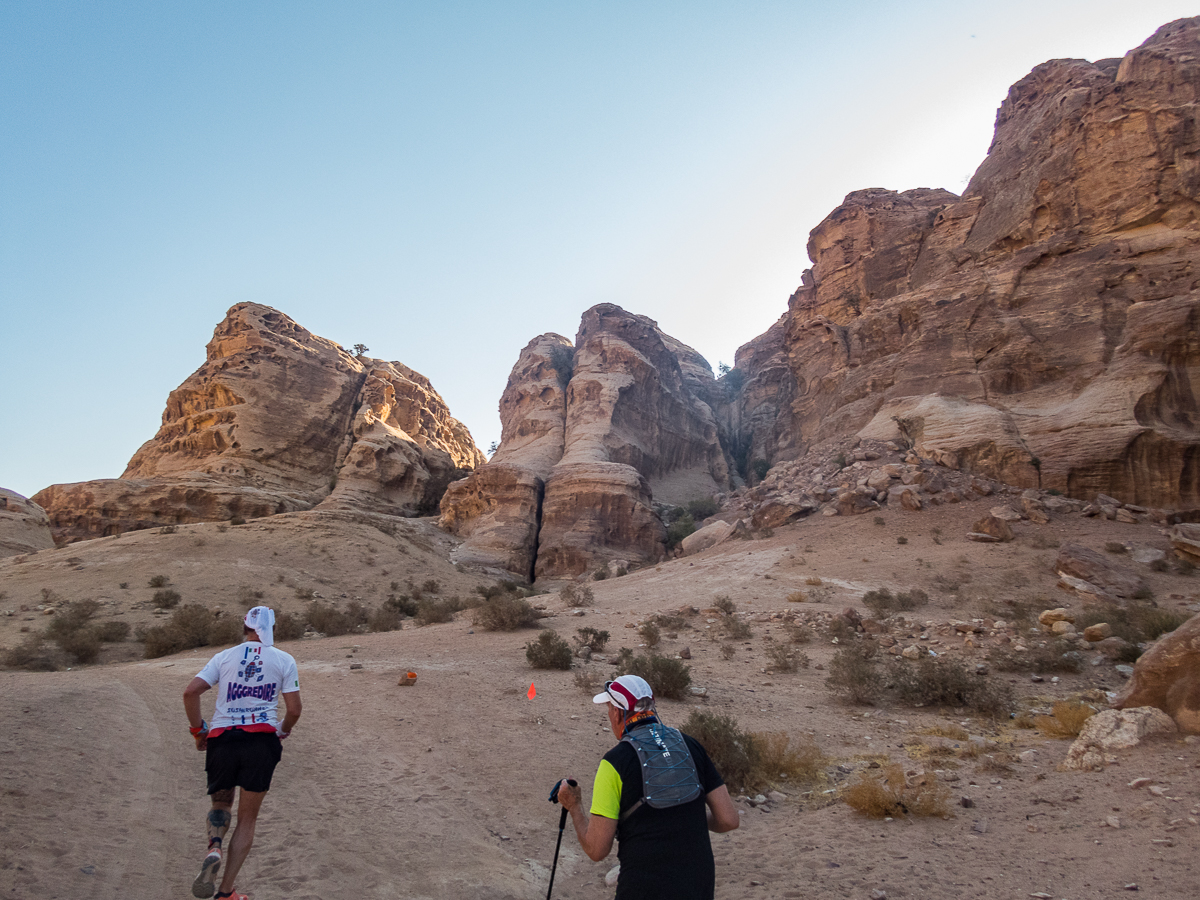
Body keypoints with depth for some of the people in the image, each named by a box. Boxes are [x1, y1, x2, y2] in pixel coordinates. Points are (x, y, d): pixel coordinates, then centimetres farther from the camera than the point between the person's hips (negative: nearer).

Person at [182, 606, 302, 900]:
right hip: (262, 741, -1)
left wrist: (198, 730, 11)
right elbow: (293, 709, 2)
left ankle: (214, 847, -6)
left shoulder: (224, 657, 9)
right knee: (247, 818, 12)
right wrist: (282, 732, 21)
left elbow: (190, 692, -2)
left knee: (221, 803, 25)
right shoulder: (284, 660, 5)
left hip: (222, 739, 2)